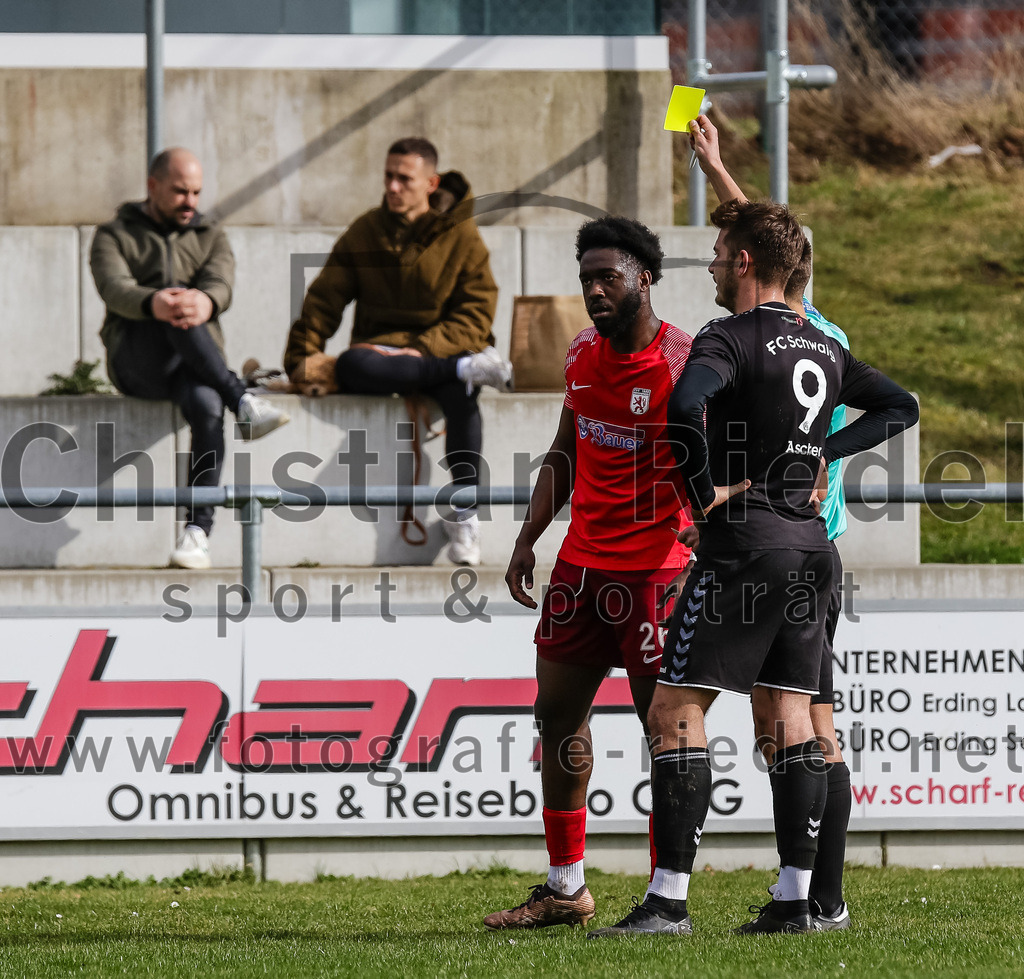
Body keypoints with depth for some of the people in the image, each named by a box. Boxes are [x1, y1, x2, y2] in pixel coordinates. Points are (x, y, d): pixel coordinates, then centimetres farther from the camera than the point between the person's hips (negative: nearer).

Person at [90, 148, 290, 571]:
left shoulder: (211, 238, 21)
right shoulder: (114, 236, 13)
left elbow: (221, 284, -3)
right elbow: (114, 289, -11)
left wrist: (205, 303, -31)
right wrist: (153, 304, -36)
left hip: (196, 362, 2)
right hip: (135, 360, -2)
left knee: (207, 408, -34)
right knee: (175, 316, -35)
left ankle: (198, 530, -38)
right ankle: (243, 401, -42)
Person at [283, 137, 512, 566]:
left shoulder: (461, 237, 1)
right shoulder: (364, 233, 8)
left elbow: (475, 319, -5)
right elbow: (324, 300, 8)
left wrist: (419, 348, -19)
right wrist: (302, 356, -7)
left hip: (443, 350, -2)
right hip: (379, 350, 2)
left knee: (459, 393, -38)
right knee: (351, 367, -36)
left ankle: (464, 514, -33)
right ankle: (468, 370, -37)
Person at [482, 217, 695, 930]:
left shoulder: (684, 363, -13)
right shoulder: (583, 355, 9)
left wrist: (698, 555, -27)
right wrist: (529, 539, 14)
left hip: (655, 568, -8)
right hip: (583, 561, 8)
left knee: (665, 724, -5)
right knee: (558, 712, 10)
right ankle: (565, 887, 19)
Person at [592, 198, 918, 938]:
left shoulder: (731, 339, -10)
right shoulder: (822, 348, 13)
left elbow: (685, 406, -30)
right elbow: (901, 407, 23)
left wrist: (704, 493, -17)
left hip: (744, 543, -8)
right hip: (809, 544, 8)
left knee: (676, 711, -6)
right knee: (789, 719, 9)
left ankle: (670, 898, -12)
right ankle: (795, 898, 5)